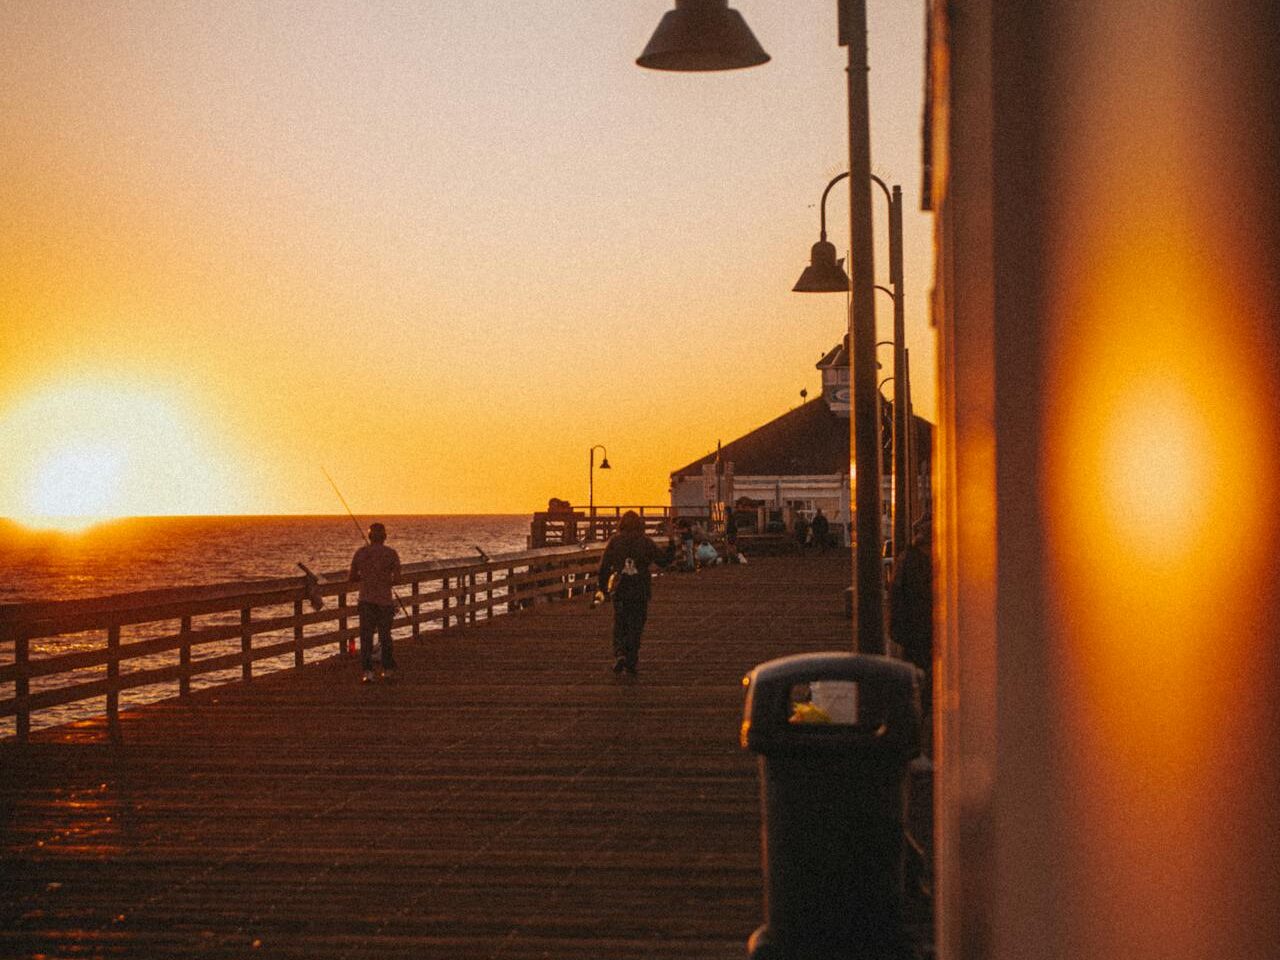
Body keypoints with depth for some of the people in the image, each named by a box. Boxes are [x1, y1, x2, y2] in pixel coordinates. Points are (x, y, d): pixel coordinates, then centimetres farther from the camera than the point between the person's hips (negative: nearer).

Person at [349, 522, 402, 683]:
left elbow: (352, 577, 8)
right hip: (385, 600, 0)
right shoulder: (391, 553, -3)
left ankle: (367, 671, -8)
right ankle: (388, 669, 20)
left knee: (366, 637, 1)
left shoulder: (361, 553, 2)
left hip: (366, 600, 0)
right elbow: (396, 578, -9)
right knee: (385, 636, 12)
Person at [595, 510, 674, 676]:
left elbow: (604, 566, 0)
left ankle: (619, 654, -11)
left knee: (619, 625, 11)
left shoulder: (614, 541, 0)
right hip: (640, 590, 0)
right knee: (636, 625, 8)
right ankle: (631, 662, 8)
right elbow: (663, 560, 2)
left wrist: (600, 587, 7)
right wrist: (672, 547, 18)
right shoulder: (646, 542, -2)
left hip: (620, 590, 0)